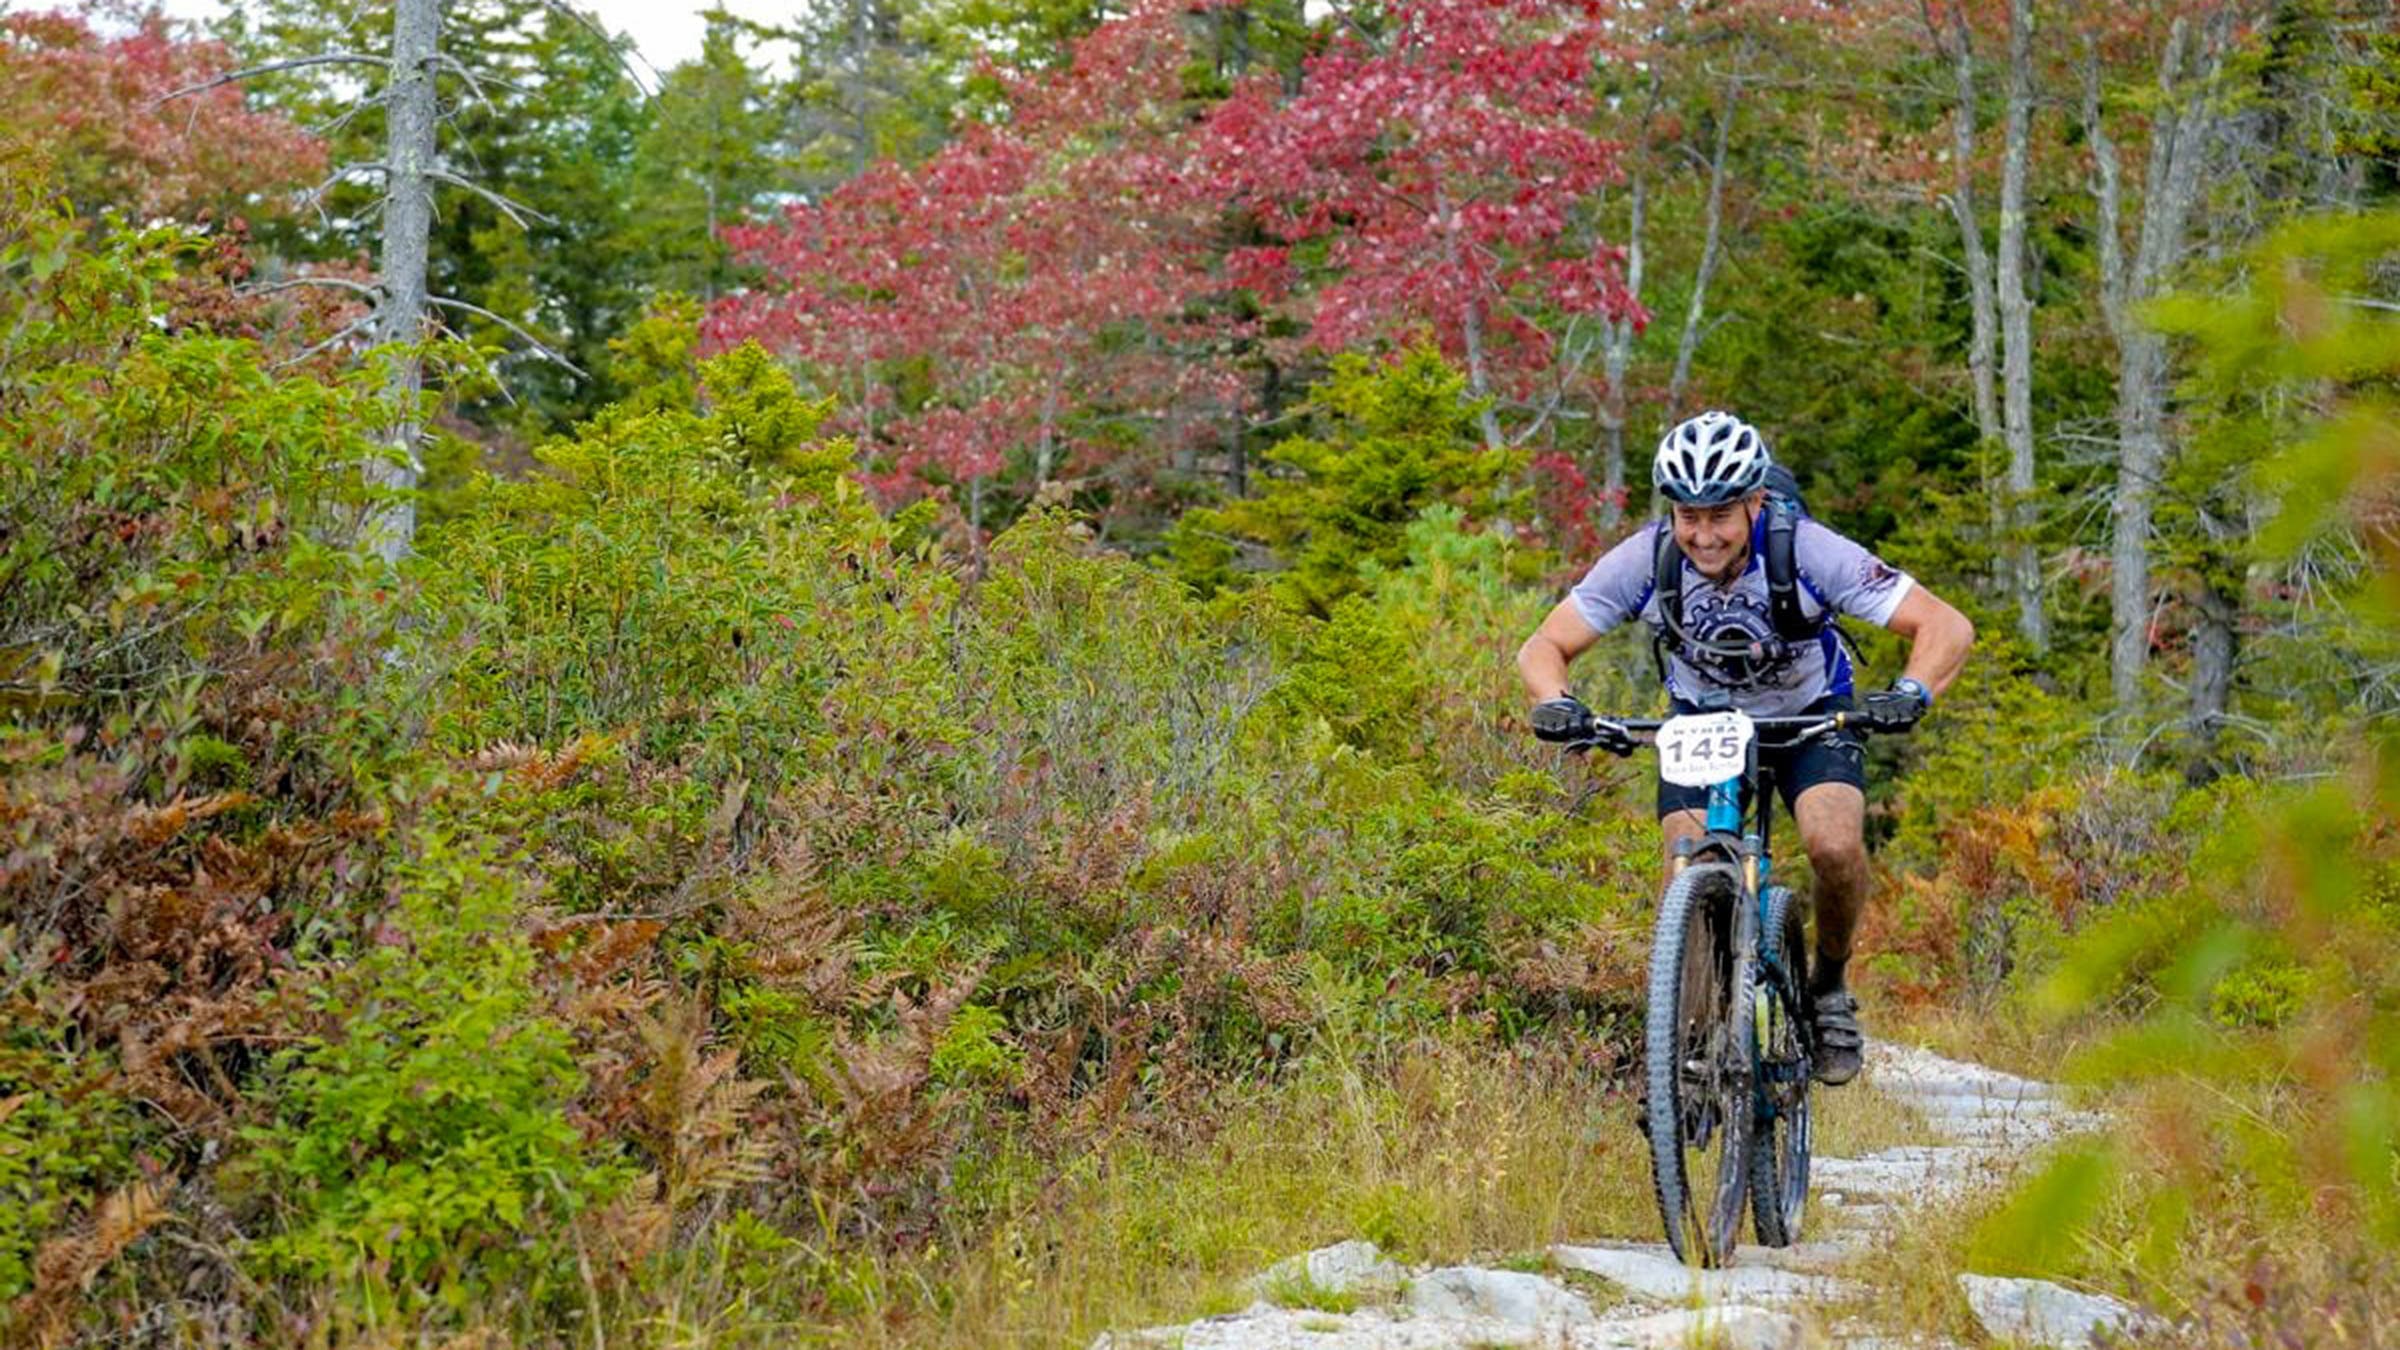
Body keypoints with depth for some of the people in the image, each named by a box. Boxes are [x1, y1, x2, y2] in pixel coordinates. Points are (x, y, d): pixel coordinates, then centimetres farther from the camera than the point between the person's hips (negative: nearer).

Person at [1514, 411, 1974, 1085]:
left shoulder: (1809, 553, -31)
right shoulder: (1645, 561, -26)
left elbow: (1948, 626, -29)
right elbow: (1542, 648, -19)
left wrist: (1911, 693, -49)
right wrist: (1557, 706, -41)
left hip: (1810, 714, -1)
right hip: (1702, 719, 1)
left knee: (1834, 845, -27)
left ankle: (1830, 986, 0)